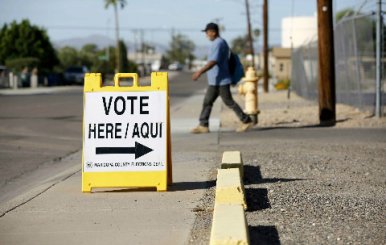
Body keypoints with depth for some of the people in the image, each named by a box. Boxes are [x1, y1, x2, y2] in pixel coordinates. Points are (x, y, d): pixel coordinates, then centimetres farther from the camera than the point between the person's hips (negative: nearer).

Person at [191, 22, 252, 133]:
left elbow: (213, 61, -28)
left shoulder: (219, 43, -17)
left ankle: (246, 121, 6)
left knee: (229, 102, -3)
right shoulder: (219, 43, 16)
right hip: (214, 81, 10)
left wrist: (200, 72, -32)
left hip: (221, 81, -10)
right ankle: (203, 126, 8)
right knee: (207, 102, 7)